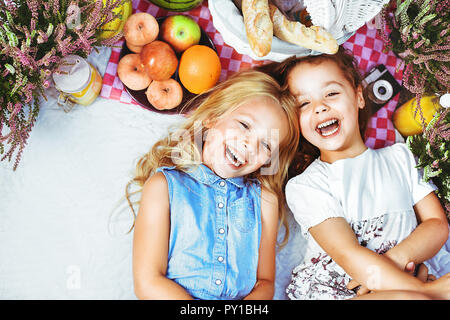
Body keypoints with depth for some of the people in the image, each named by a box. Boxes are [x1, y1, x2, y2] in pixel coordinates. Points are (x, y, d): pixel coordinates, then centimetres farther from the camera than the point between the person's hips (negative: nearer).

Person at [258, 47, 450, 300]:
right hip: (331, 290, -4)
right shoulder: (304, 186, -2)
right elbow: (351, 257, -12)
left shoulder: (399, 157, 14)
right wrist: (427, 290, -19)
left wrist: (398, 257, -12)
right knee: (407, 298, -34)